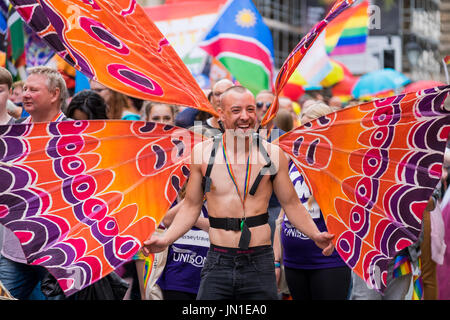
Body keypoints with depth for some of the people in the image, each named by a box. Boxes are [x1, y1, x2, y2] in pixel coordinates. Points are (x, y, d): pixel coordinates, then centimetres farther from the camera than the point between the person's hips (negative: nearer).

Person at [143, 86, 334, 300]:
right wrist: (165, 240, -2)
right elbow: (191, 207, 10)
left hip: (260, 265, 0)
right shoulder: (202, 153, 2)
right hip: (218, 264, 0)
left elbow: (291, 204, 9)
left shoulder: (272, 154, 0)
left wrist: (315, 235, -5)